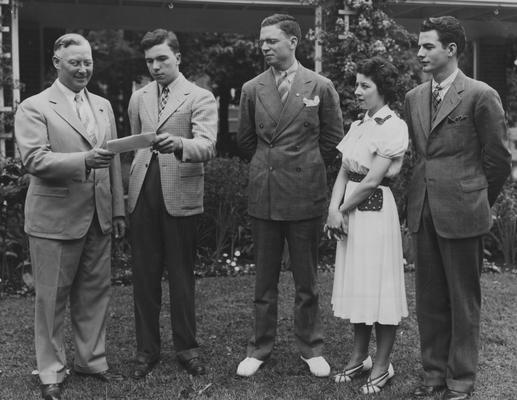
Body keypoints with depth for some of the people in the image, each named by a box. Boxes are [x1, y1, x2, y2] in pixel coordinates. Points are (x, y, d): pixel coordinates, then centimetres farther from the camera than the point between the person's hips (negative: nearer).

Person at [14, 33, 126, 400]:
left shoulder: (103, 106, 14)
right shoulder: (34, 108, -4)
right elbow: (34, 159, -16)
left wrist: (118, 209, 11)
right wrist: (84, 160, -29)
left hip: (98, 217, 5)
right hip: (55, 218, -5)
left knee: (95, 292, 12)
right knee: (52, 298, 5)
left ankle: (92, 360, 28)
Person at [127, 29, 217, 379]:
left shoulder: (200, 98, -2)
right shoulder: (138, 98, 14)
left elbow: (207, 146, -16)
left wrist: (178, 144, -35)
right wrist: (131, 186, 16)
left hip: (180, 196, -4)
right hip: (142, 195, 4)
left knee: (181, 275, 5)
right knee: (144, 275, 7)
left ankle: (187, 347, 19)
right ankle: (147, 349, 19)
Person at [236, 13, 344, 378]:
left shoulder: (321, 87, -1)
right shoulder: (252, 89, 5)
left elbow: (333, 138, 7)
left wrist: (305, 167, 10)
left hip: (305, 194, -2)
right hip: (263, 194, 2)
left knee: (306, 280, 8)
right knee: (264, 280, 9)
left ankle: (311, 348, 21)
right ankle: (260, 348, 21)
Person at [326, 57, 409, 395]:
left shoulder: (394, 127, -12)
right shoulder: (359, 125, 12)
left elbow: (372, 180, -16)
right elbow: (344, 172, 8)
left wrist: (341, 210, -8)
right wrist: (334, 208, -7)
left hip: (375, 211, -8)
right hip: (350, 211, 8)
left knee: (379, 287, 1)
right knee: (357, 286, 14)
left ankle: (382, 365, 14)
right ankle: (359, 357, 27)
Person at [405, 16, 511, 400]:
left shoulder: (481, 95, -8)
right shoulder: (414, 98, 10)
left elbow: (498, 159, -1)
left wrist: (478, 202, 7)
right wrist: (425, 192, 15)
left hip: (461, 213, -5)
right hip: (423, 211, 6)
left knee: (463, 299, 5)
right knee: (429, 298, 12)